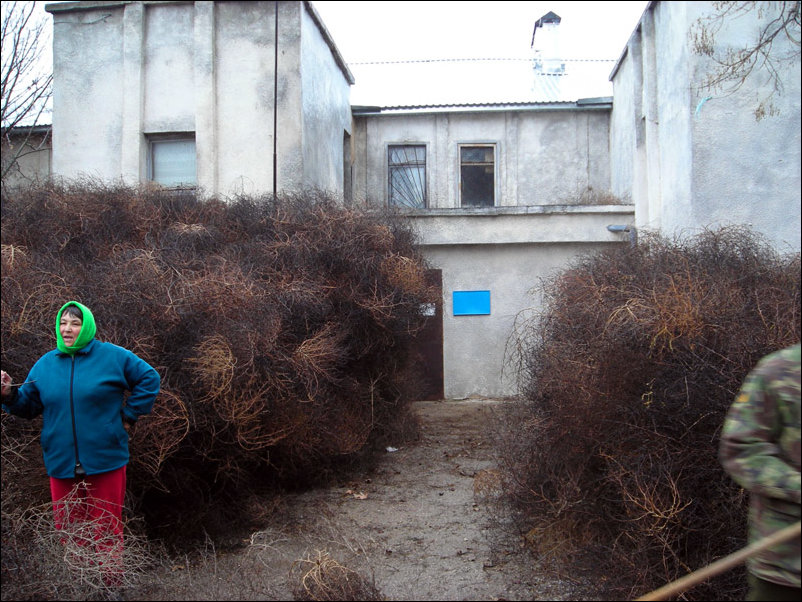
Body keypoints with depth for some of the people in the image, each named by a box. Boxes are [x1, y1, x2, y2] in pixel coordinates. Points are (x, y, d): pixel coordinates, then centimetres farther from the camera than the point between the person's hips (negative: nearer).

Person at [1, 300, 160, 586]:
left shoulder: (113, 357, -1)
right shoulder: (45, 364, 9)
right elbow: (29, 405, 11)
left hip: (105, 463, -3)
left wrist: (129, 415, 2)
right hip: (62, 465, 3)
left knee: (107, 532, 3)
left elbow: (149, 379, 5)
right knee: (68, 534, 9)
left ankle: (112, 587, 15)